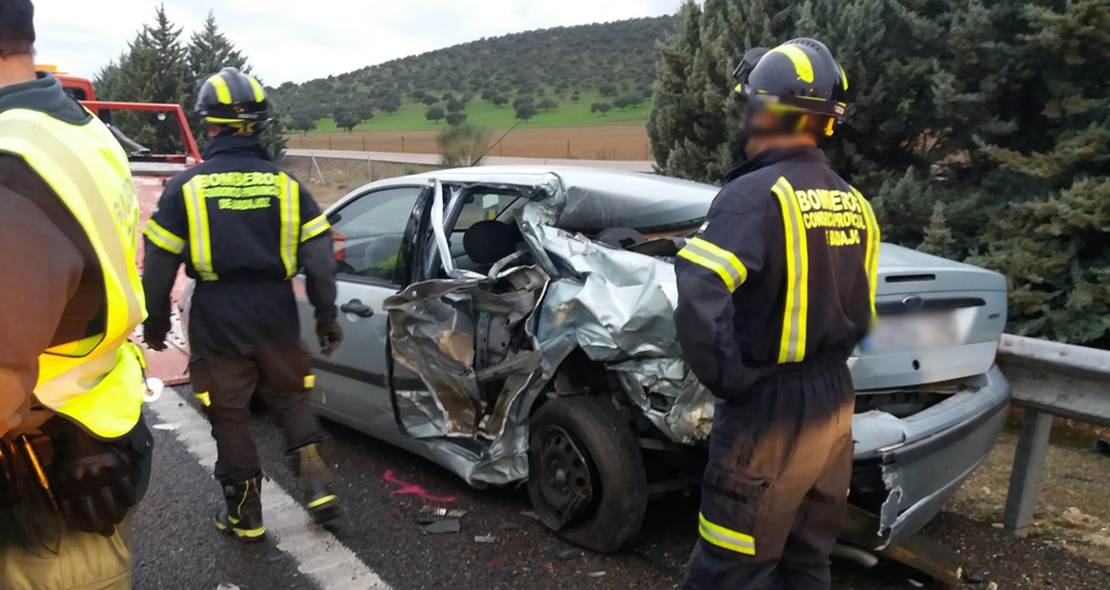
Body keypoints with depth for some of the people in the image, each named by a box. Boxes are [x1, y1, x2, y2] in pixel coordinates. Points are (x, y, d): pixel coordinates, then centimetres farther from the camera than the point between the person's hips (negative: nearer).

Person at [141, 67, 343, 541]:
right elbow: (318, 259, -2)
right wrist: (326, 317, 5)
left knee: (230, 414, 11)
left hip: (217, 321, -2)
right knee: (290, 396, 21)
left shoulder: (186, 187, -6)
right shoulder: (287, 185, -1)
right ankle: (316, 482, 9)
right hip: (276, 314, 2)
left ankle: (245, 514, 22)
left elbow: (159, 266, -1)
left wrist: (155, 322, 11)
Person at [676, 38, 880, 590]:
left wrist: (730, 379, -20)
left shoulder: (758, 193, -19)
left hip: (771, 411, -8)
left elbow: (698, 295, -33)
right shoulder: (853, 203, 8)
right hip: (835, 402, 8)